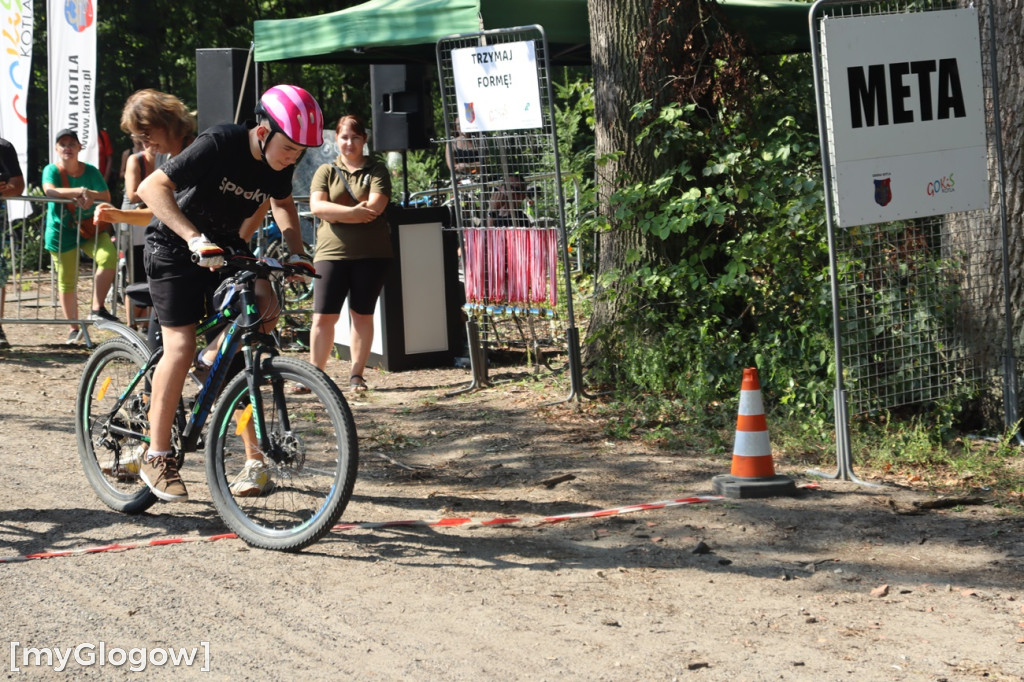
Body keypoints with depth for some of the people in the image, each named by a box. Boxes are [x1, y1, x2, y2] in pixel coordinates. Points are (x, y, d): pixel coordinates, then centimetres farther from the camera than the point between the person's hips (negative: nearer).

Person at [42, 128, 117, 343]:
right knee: (67, 282, 3)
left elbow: (106, 196, 0)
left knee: (109, 256, -27)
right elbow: (49, 190, -27)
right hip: (62, 232, -1)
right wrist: (80, 192, -34)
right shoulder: (51, 170, -7)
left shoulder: (90, 171, 0)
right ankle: (74, 328, 19)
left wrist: (90, 195, -21)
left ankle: (97, 309, -19)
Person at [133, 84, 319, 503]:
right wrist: (196, 239, -42)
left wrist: (295, 251, -1)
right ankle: (156, 456, -4)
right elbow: (152, 188, -33)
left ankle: (255, 458, -4)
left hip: (225, 248, 6)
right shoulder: (219, 145, -28)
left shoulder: (280, 164, -9)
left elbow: (283, 203, 15)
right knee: (182, 346, -16)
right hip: (175, 249, -6)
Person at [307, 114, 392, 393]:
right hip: (332, 252, 0)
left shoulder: (377, 170, 7)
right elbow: (317, 205, -6)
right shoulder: (326, 171, 10)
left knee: (362, 315, 5)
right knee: (323, 317, -4)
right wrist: (353, 212, -17)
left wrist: (334, 212, -9)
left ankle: (356, 375, 14)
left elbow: (375, 207, -9)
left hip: (371, 254, 0)